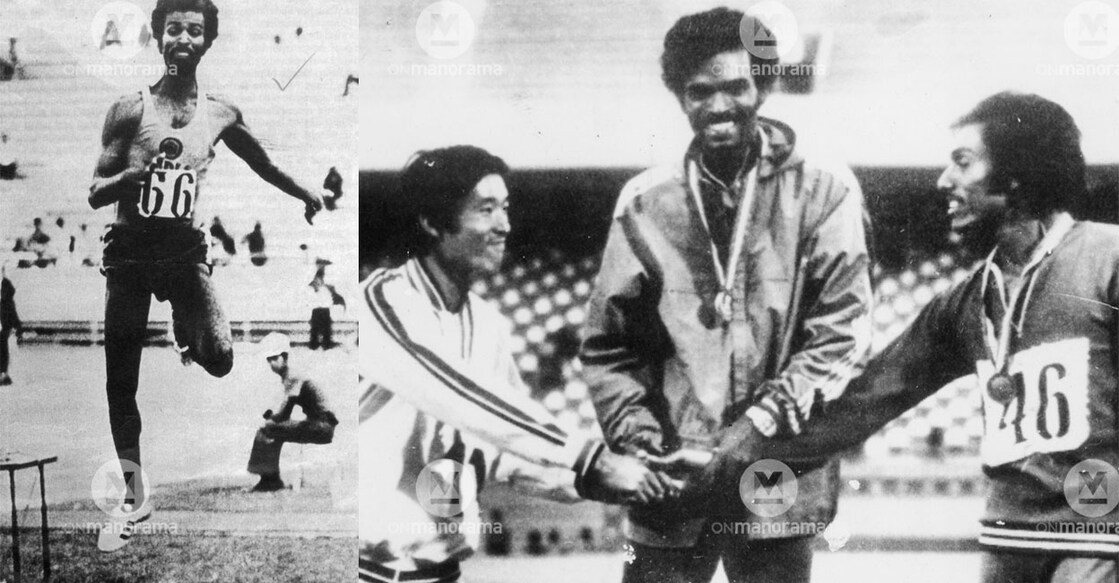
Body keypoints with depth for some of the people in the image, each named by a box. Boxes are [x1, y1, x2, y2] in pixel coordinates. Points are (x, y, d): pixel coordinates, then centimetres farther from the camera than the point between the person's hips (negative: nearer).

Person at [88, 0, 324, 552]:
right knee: (121, 380, 1)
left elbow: (263, 165, 20)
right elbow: (95, 194, -6)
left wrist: (306, 194, 31)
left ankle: (185, 332, 22)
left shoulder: (221, 114, 1)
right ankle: (135, 495, 14)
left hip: (185, 248, 1)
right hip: (130, 249, -1)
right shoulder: (130, 109, -6)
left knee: (220, 359, -16)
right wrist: (141, 170, -24)